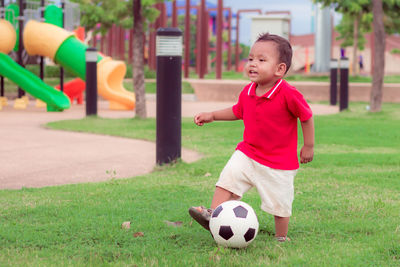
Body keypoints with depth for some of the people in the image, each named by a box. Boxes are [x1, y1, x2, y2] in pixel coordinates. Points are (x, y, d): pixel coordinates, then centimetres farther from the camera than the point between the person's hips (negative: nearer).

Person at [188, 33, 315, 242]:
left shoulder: (288, 94, -21)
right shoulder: (247, 92, -2)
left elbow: (306, 117, -9)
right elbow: (237, 111, 18)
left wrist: (308, 146, -3)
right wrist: (212, 115, 11)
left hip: (279, 163, -5)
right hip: (247, 154, 5)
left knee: (279, 203, 4)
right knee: (228, 178, -13)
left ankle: (282, 238, 23)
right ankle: (213, 215, -12)